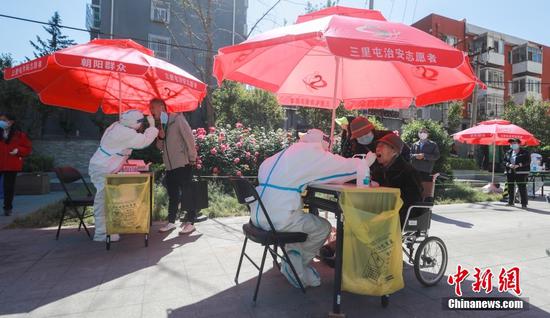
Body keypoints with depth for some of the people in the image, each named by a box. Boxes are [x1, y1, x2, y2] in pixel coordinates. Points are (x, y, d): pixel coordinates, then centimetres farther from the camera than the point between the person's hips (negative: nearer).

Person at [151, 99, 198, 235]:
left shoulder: (177, 119, -9)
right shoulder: (160, 125, 13)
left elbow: (189, 138, -12)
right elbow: (160, 147, 14)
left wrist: (192, 159, -13)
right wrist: (161, 137, -6)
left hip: (183, 165, -7)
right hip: (170, 166, 7)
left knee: (186, 193, -2)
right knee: (172, 195, 14)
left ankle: (190, 222, 8)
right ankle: (171, 222, 24)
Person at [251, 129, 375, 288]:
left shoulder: (287, 152, 17)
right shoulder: (312, 154, -6)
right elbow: (347, 167, -2)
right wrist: (366, 162, 19)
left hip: (257, 215, 9)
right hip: (278, 220, -9)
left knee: (300, 220, 31)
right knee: (324, 227, 10)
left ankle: (295, 264, 30)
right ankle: (293, 267, 20)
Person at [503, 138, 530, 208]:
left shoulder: (525, 152, 1)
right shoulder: (508, 152, 13)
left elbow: (528, 161, -7)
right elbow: (504, 161, 10)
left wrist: (518, 165, -19)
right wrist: (509, 165, -10)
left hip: (521, 172, -4)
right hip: (510, 172, 5)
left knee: (522, 188, -6)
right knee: (510, 188, 9)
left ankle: (524, 203, -2)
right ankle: (510, 202, 19)